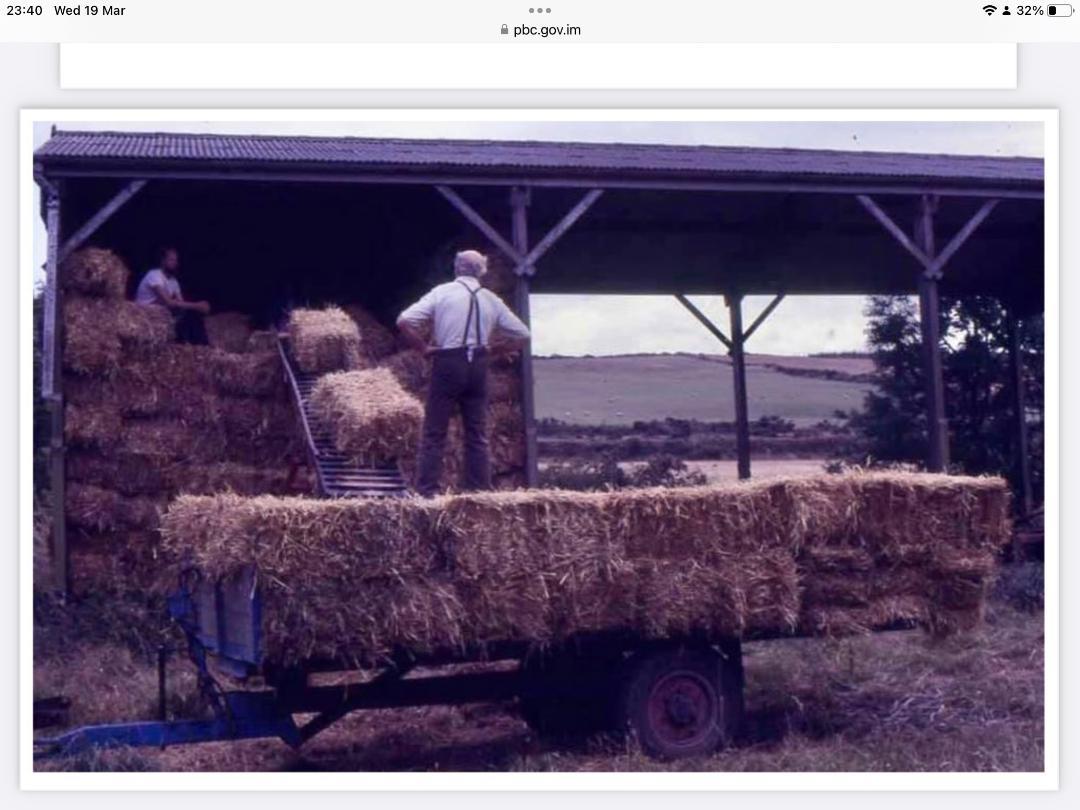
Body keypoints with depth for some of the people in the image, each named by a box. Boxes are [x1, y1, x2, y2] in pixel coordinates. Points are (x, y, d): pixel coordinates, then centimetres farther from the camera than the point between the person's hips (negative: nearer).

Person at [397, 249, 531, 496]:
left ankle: (426, 492, -2)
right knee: (477, 435, 10)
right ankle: (480, 492, 11)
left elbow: (404, 321, -10)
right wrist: (494, 348, 13)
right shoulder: (491, 299, 8)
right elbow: (522, 335, 12)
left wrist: (423, 347, -1)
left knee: (434, 434, 1)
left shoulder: (442, 292, -1)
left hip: (447, 364, -3)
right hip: (478, 366, 3)